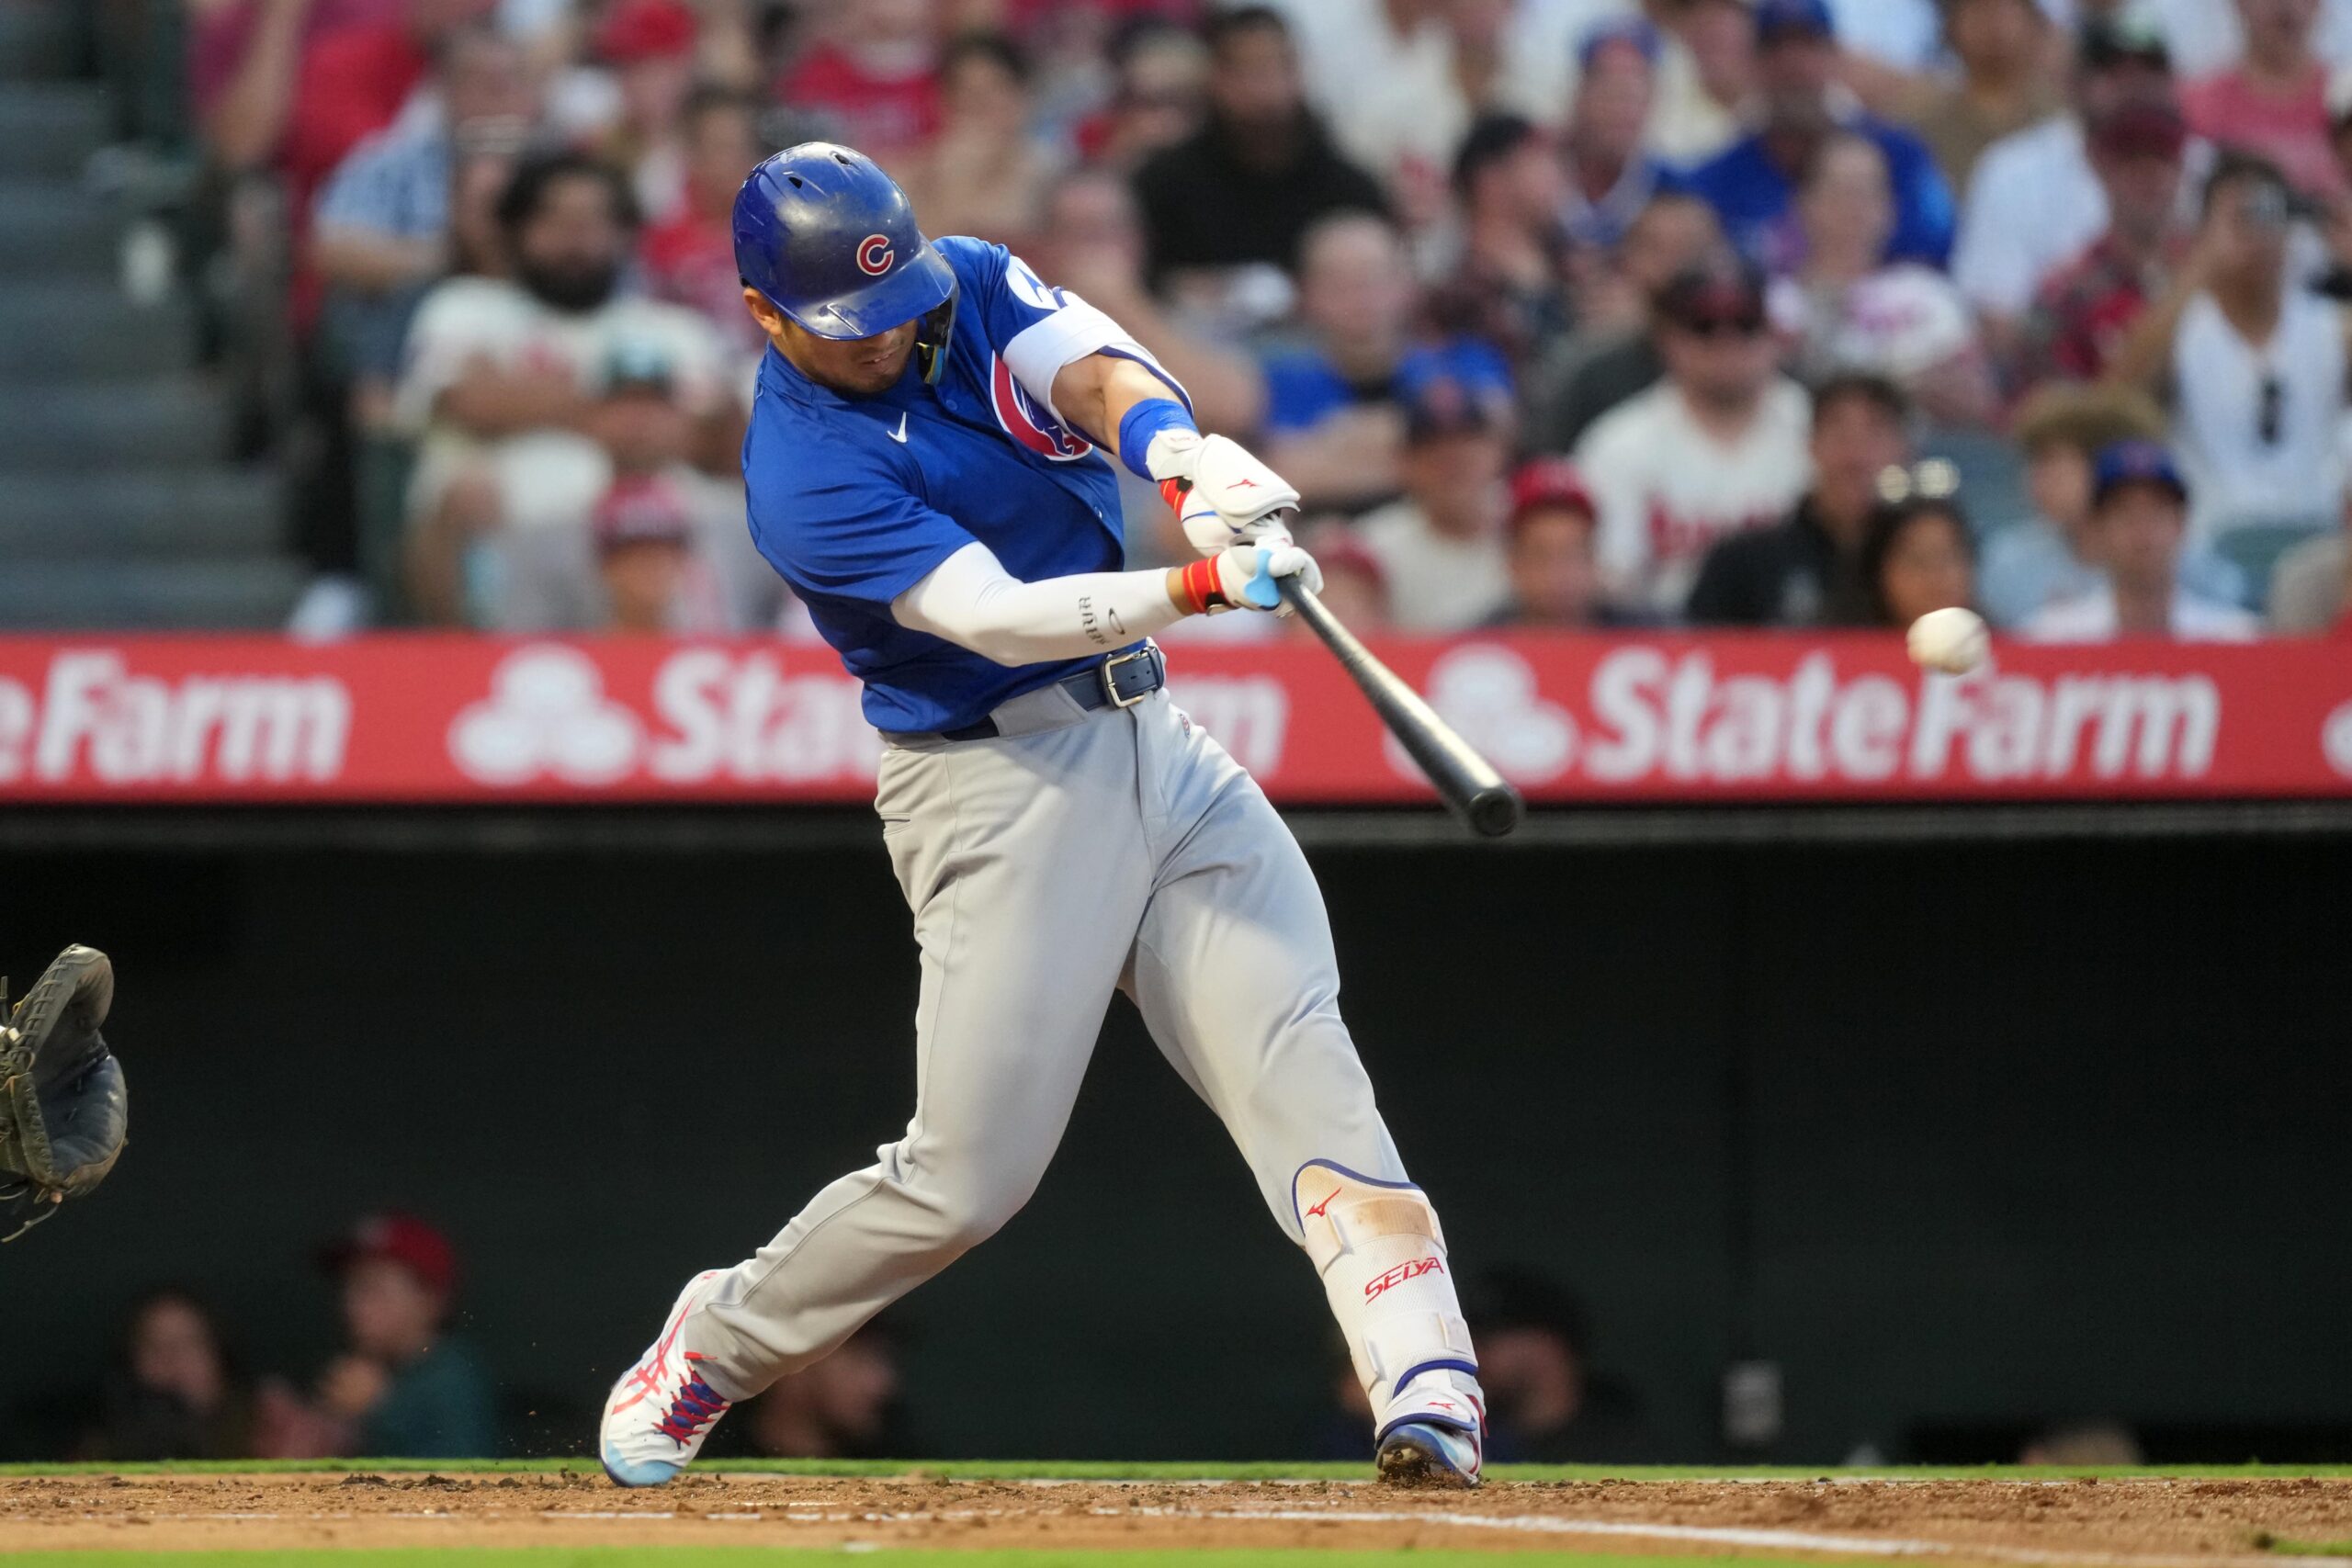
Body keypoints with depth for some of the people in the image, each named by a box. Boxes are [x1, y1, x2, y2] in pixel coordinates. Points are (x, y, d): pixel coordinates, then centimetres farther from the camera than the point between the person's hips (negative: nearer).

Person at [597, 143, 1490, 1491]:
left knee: (1296, 1055, -13)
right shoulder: (806, 475, -16)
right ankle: (708, 1353, 18)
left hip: (1148, 731, 6)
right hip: (998, 784, -6)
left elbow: (1090, 368, -16)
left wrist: (1179, 450, -39)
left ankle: (1429, 1387, -24)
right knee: (971, 1174, -6)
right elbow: (1001, 617, -26)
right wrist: (1198, 587, -41)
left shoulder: (970, 286, 3)